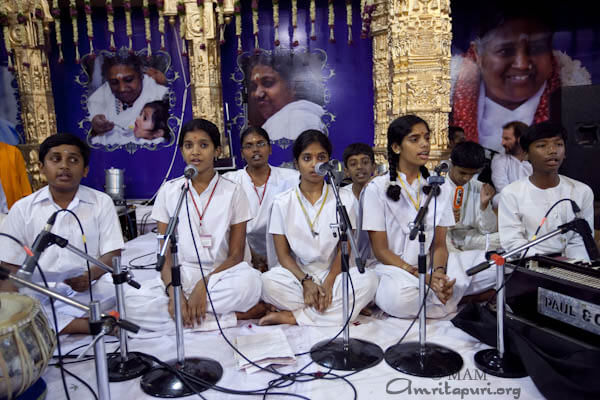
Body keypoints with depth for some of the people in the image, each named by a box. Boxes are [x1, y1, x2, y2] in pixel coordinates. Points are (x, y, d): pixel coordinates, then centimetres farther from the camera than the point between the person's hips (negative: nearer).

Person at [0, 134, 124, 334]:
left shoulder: (101, 202, 4)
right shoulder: (23, 209, 7)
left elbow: (113, 253, 0)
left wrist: (90, 275, -21)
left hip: (85, 290, -1)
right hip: (38, 292, 2)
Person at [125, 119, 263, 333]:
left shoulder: (233, 191, 1)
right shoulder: (169, 191, 6)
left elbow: (236, 255, -2)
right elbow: (166, 254, 3)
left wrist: (203, 285, -19)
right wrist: (173, 292, -17)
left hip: (221, 275, -2)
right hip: (181, 275, 2)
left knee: (250, 281, -36)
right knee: (133, 300, -26)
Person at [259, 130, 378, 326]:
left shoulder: (344, 201, 4)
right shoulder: (282, 203, 3)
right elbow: (283, 254, -1)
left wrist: (328, 283, -17)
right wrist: (306, 281, -18)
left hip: (333, 273, 2)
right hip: (297, 274, -1)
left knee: (368, 280, -29)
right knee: (268, 282, -31)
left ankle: (292, 316, -23)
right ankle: (341, 311, -21)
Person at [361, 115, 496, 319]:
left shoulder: (440, 188, 8)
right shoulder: (377, 188, -6)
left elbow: (439, 244, 5)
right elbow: (380, 250, -9)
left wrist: (438, 272, -18)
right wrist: (423, 277, -21)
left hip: (428, 266, 4)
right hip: (390, 267, -3)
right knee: (400, 297, -38)